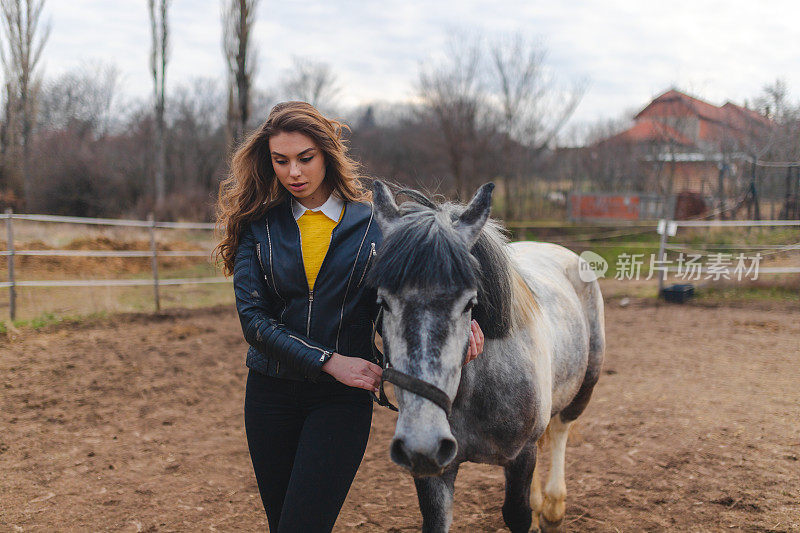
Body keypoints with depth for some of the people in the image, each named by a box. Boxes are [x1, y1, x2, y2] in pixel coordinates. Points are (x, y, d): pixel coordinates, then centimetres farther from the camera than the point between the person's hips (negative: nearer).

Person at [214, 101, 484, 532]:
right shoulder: (258, 225, 1)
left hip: (343, 398, -2)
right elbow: (253, 318, -8)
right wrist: (329, 360, -18)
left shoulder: (373, 223, 0)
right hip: (271, 394, 2)